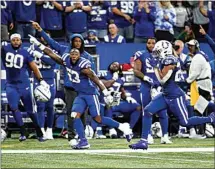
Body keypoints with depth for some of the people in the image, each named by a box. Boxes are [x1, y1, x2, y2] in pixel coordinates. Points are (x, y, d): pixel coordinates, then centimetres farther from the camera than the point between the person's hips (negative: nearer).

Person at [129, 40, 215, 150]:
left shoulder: (170, 61, -18)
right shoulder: (164, 61, 8)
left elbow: (162, 79, -20)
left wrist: (155, 66, -14)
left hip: (175, 96, -9)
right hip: (166, 95, 9)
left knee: (184, 122, -2)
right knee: (147, 111, -4)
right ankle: (143, 141, -4)